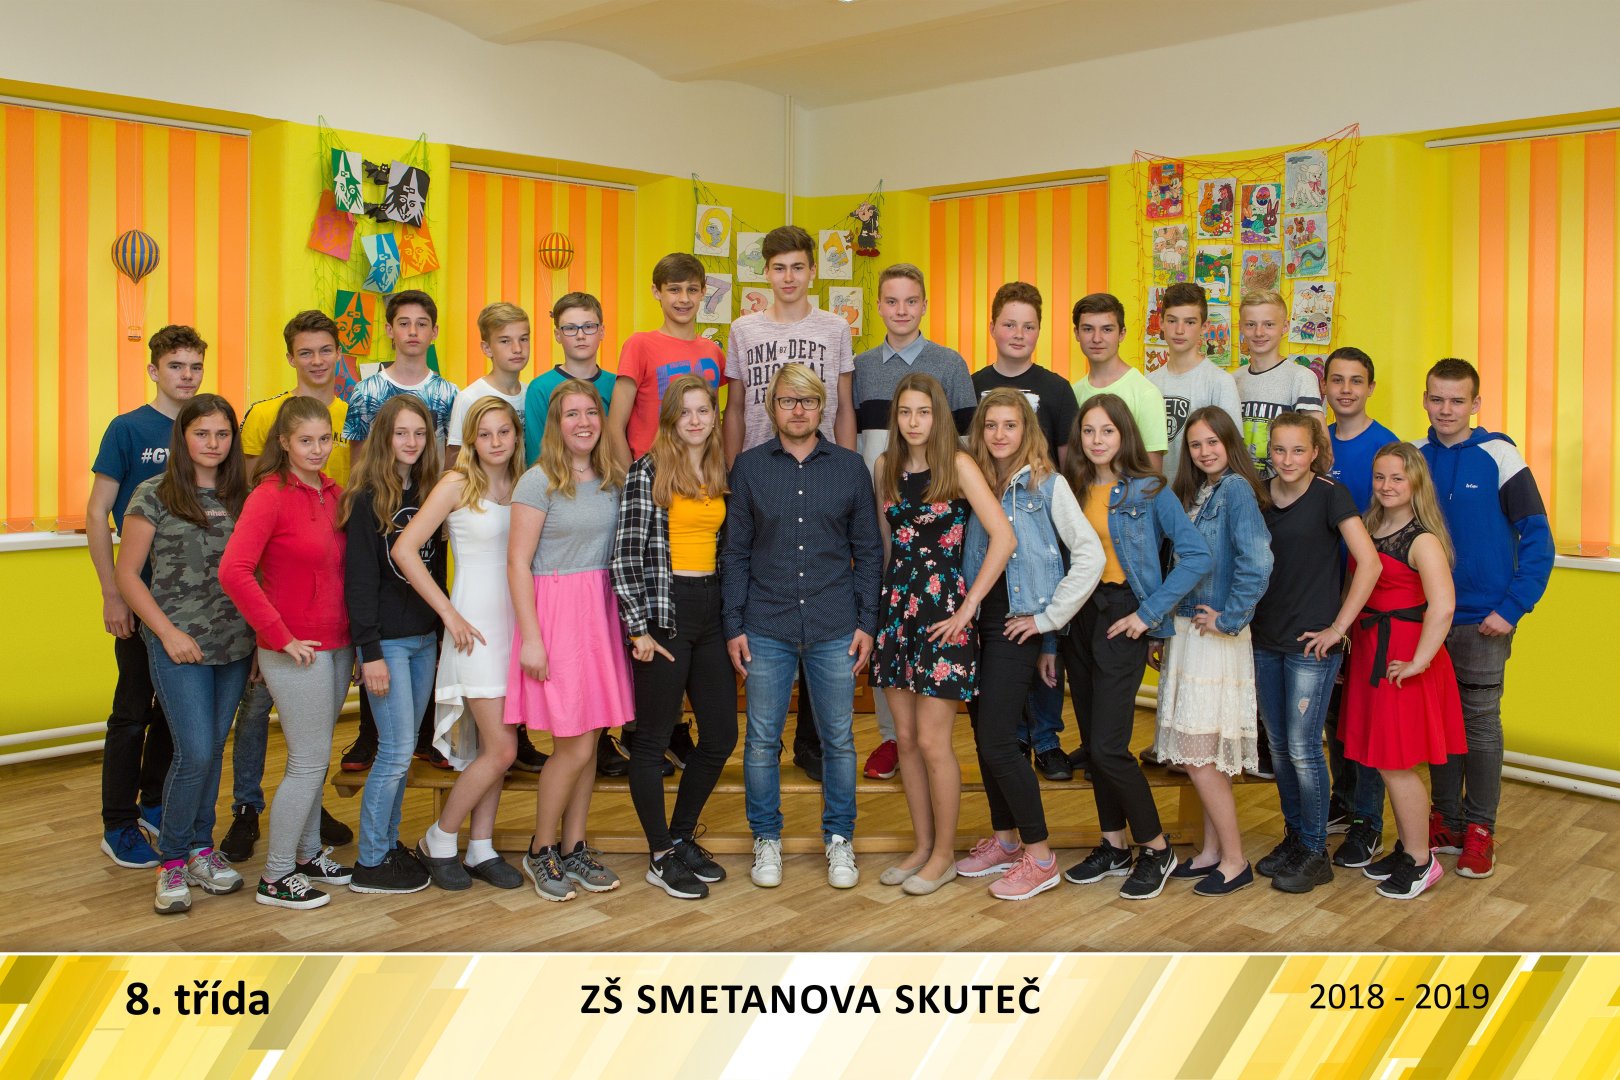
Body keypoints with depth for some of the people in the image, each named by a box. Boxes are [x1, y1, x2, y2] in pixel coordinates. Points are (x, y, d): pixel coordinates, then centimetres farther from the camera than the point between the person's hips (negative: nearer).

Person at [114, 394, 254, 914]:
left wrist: (261, 633, 3)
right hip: (179, 645, -4)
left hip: (235, 643, 4)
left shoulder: (240, 497, 8)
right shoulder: (154, 495, -3)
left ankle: (201, 846, 26)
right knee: (195, 751, -9)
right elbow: (127, 574, -2)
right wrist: (168, 631, -10)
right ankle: (171, 858, 9)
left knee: (213, 748, 12)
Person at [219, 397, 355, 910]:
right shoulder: (270, 495, -14)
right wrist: (280, 637, -19)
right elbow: (233, 572, -23)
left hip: (336, 643, 7)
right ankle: (275, 877, 14)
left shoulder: (332, 492, 7)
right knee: (309, 762, 0)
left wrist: (352, 633, 8)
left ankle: (308, 852, 34)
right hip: (297, 649, -7)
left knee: (314, 757, 18)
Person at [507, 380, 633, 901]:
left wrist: (626, 619, 5)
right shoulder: (539, 481, -8)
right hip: (555, 609, -5)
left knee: (588, 743, 10)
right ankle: (540, 852, 14)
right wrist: (531, 638, -15)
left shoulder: (612, 480, 9)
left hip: (601, 611, 6)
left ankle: (573, 848, 23)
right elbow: (518, 562, -10)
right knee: (574, 746, -4)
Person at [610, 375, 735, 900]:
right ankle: (661, 856, 16)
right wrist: (640, 629, -14)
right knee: (654, 737, 4)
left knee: (721, 734, 10)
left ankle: (683, 836, 28)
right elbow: (626, 554, -11)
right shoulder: (649, 470, -7)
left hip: (710, 610, 7)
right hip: (663, 610, -6)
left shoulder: (721, 473, 11)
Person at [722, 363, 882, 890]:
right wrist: (734, 626, 1)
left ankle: (839, 840, 23)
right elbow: (735, 552, 6)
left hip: (834, 629, 0)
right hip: (766, 629, 0)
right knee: (762, 740, 5)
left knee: (838, 739, 7)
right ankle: (766, 839, 22)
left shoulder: (850, 466, 5)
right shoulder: (749, 466, 5)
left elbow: (868, 550, 8)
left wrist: (867, 623, 1)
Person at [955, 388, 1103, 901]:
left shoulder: (1047, 485, -7)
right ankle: (1004, 839, 27)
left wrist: (1049, 617, -12)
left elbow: (1091, 555, -13)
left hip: (1017, 627, -6)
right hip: (979, 622, 6)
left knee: (997, 741, -9)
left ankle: (1040, 857, 3)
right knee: (983, 737, 11)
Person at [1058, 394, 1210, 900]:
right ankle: (1113, 847, 24)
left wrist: (1151, 612, -15)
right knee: (1092, 740, 10)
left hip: (1121, 617, -6)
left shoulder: (1148, 490, -7)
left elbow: (1197, 554, -13)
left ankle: (1156, 849, 8)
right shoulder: (1074, 490, 9)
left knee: (1108, 745, -10)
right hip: (1078, 616, 6)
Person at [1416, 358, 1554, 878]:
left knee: (1481, 720, 4)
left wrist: (1513, 607, -15)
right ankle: (1445, 821, 24)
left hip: (1483, 620, -4)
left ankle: (1479, 828, 16)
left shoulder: (1498, 456, -8)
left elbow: (1537, 538, -8)